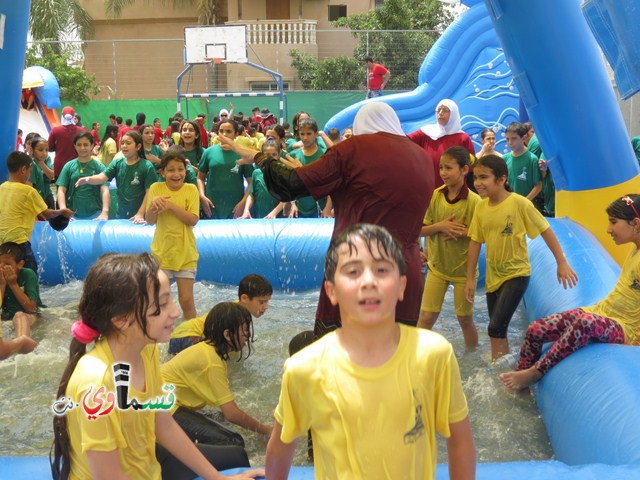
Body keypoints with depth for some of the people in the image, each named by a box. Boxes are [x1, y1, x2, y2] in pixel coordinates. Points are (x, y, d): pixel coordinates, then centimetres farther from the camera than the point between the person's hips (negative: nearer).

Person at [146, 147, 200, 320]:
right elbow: (150, 221, -4)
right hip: (162, 252, 1)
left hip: (185, 253, -1)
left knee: (186, 300, 1)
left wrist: (172, 205, -24)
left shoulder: (191, 189, -5)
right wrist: (153, 205, -24)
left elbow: (193, 220, -14)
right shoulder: (156, 188, -2)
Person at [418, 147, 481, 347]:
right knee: (426, 317, 2)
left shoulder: (474, 201, -15)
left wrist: (462, 231, -24)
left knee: (465, 319, 13)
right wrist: (439, 226, -20)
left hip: (464, 268, -2)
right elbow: (420, 230, -3)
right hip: (437, 265, 2)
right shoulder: (434, 196, -5)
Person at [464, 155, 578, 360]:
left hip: (516, 274, -5)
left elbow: (545, 230, -10)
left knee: (496, 327, -14)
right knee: (498, 331, 15)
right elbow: (475, 243, 3)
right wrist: (470, 279, 4)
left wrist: (562, 262, -9)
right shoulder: (480, 208, -2)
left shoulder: (519, 203, -17)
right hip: (493, 276, 6)